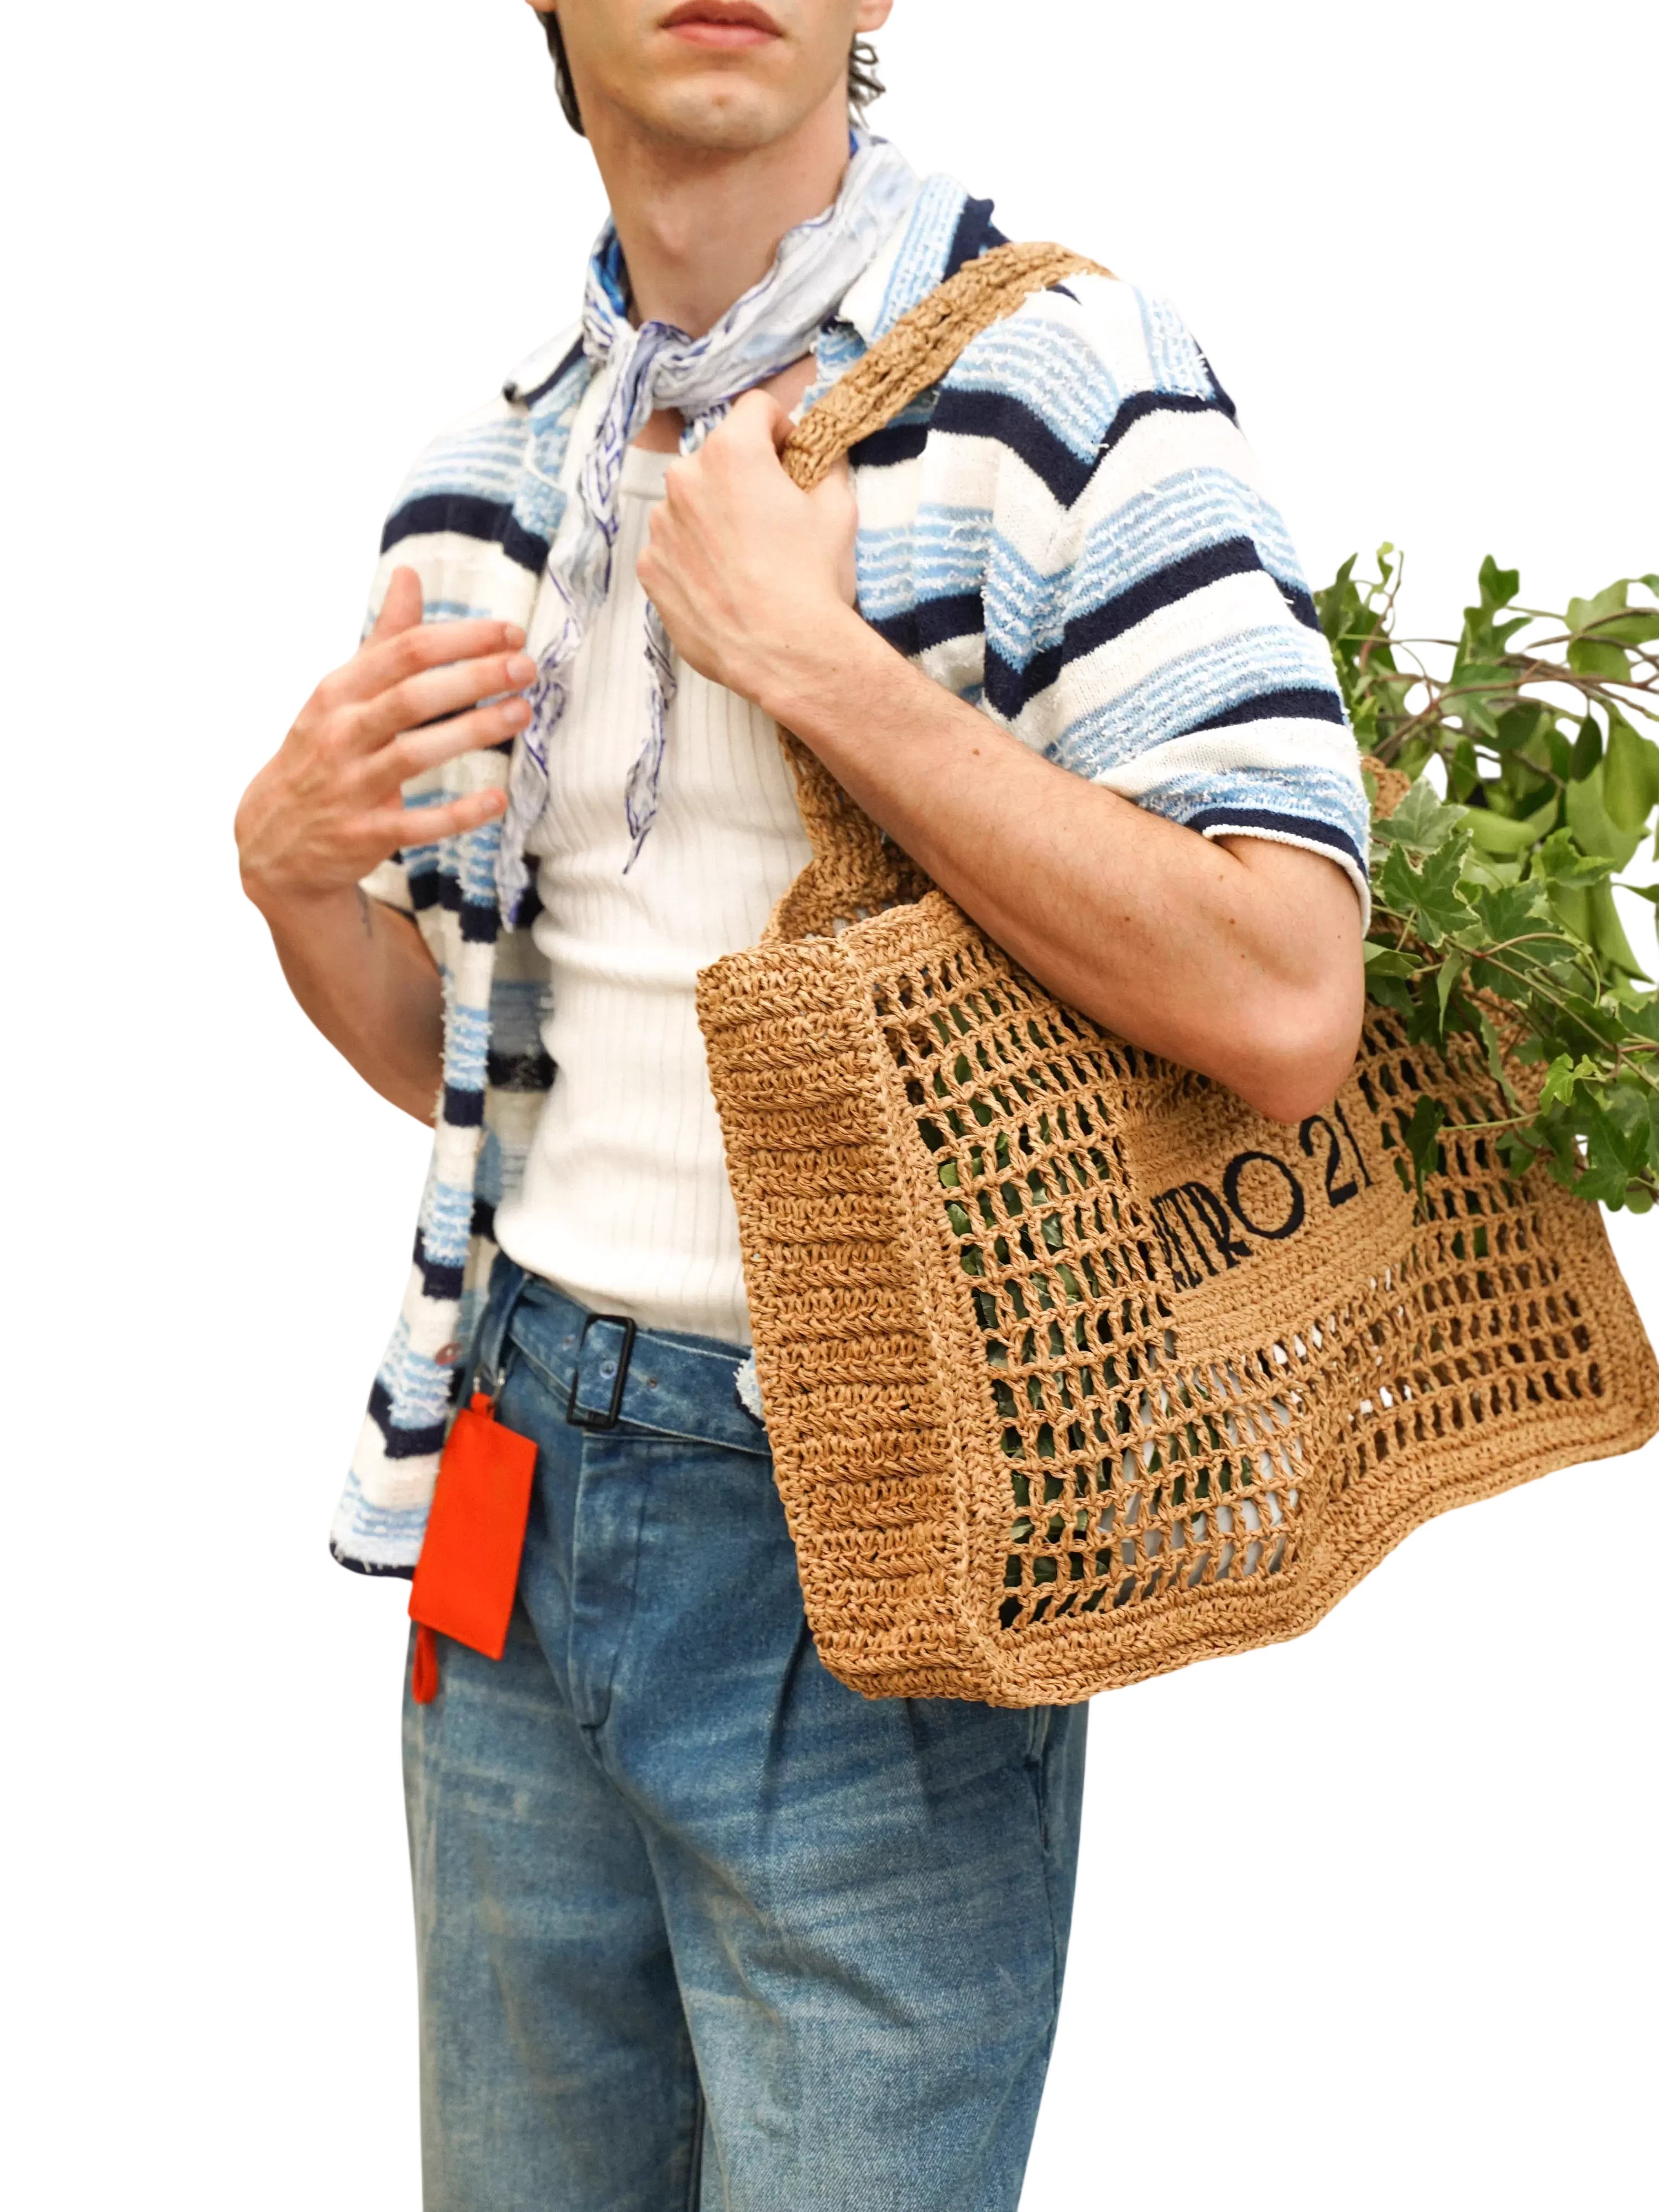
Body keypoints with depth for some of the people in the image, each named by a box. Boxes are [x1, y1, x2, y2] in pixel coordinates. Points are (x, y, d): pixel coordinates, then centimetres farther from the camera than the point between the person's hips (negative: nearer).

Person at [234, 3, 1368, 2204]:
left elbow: (1286, 1006, -22)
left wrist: (801, 648, -21)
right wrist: (294, 866, -6)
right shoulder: (483, 485, 8)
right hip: (523, 1487, 6)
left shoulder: (1058, 380, -11)